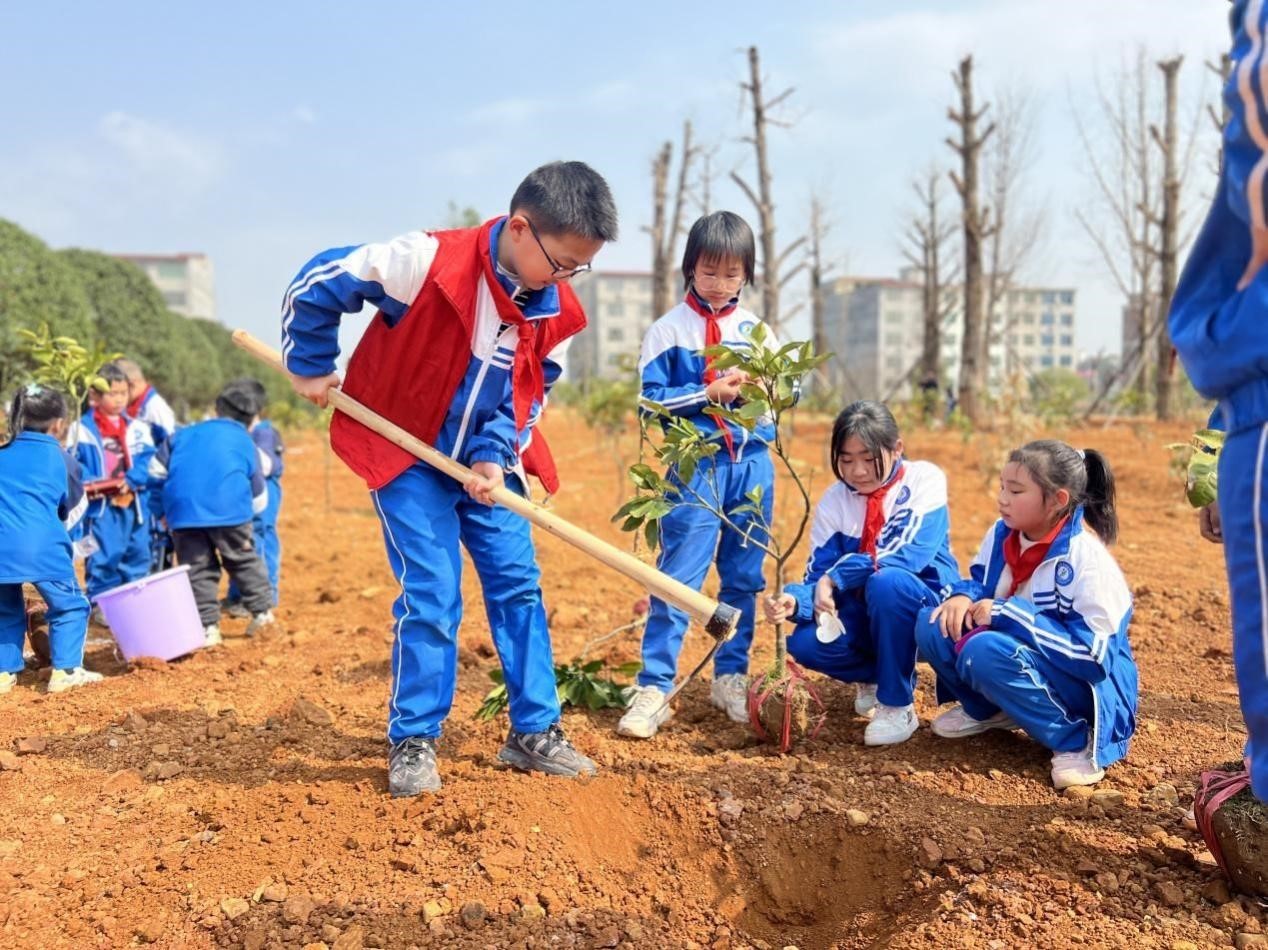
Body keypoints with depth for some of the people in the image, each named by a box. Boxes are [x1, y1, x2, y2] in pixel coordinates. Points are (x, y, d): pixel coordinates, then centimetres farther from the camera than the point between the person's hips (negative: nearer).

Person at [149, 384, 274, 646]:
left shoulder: (183, 434, 20)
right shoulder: (245, 443, 16)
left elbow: (156, 470, 22)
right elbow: (259, 498, 16)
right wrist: (247, 512, 34)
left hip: (183, 513, 1)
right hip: (229, 512, -1)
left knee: (198, 569, 6)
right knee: (244, 560, 15)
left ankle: (207, 627, 3)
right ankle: (262, 611, 17)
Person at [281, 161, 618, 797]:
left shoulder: (555, 312, -8)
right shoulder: (429, 261, -25)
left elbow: (526, 395, 3)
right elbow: (317, 283, -15)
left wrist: (493, 455, -13)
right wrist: (310, 366, -6)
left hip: (487, 462, 5)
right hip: (406, 453, -5)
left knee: (518, 585, 4)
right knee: (431, 595, -9)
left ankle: (534, 731, 16)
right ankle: (413, 740, 8)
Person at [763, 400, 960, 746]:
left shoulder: (925, 479, -11)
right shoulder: (834, 501, -1)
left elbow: (912, 554, -25)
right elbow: (819, 577, -7)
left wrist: (837, 577, -29)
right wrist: (795, 600, -30)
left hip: (924, 608, -4)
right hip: (868, 613, 4)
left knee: (887, 580, -36)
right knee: (805, 644, -24)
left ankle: (898, 706, -18)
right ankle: (876, 676, 10)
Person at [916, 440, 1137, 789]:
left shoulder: (1085, 557, -25)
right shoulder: (1002, 534, -4)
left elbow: (1092, 650, -28)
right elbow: (979, 581, 14)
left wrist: (1008, 613, -28)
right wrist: (962, 596, -12)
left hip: (1085, 679, -7)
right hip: (1023, 653, 7)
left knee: (986, 651, -34)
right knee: (935, 625, -10)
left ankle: (1076, 739, -16)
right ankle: (986, 709, 12)